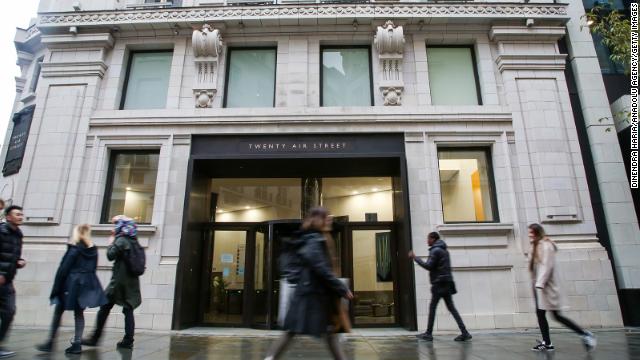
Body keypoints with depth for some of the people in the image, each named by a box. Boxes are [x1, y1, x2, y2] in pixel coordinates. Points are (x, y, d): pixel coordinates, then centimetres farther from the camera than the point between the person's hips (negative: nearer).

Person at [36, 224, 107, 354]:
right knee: (79, 314, 10)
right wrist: (86, 280, 15)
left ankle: (50, 343, 14)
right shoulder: (93, 249, 7)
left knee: (58, 312, 10)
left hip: (71, 284, -5)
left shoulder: (74, 248, -9)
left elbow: (64, 268, -10)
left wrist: (56, 288, -5)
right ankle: (77, 344, 7)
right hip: (86, 284, 5)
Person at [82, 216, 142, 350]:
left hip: (120, 280, -6)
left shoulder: (121, 239, -8)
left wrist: (111, 242, 3)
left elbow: (110, 255, -12)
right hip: (132, 281, 7)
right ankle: (128, 340, 4)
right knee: (128, 310, 5)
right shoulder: (133, 241, 14)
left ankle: (95, 338, 11)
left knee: (104, 308, 5)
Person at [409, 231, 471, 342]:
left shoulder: (435, 250, -10)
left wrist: (415, 258, -11)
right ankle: (464, 333, 3)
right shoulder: (444, 250, 19)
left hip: (439, 283, -9)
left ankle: (428, 334, 4)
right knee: (451, 307, 8)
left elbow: (428, 266, -16)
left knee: (432, 307, -1)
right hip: (447, 282, 9)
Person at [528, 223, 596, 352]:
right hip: (539, 286, 9)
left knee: (556, 315, -3)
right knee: (540, 314, 6)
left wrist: (540, 284, -23)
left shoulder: (546, 245, -10)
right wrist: (535, 284, 11)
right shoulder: (535, 247, 16)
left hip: (547, 286, -9)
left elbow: (547, 266, -18)